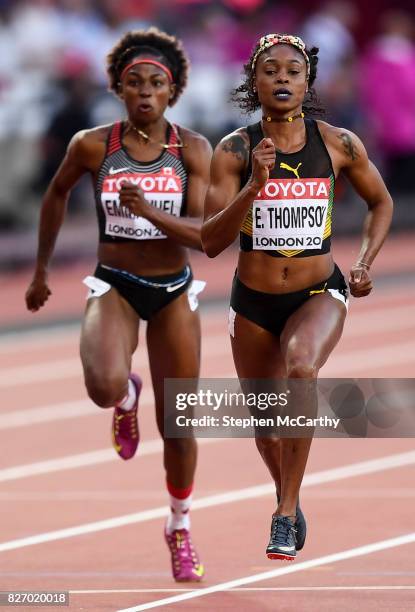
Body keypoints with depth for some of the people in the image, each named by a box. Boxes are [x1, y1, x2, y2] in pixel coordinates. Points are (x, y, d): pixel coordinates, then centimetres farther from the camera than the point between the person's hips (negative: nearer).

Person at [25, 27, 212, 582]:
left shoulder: (193, 150, -9)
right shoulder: (93, 146, -8)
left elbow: (205, 235, -15)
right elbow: (57, 194, 12)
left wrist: (149, 212, -31)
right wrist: (41, 270, 17)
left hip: (174, 291, 1)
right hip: (114, 287, -1)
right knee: (104, 386, -31)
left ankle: (181, 527, 32)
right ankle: (126, 399, 9)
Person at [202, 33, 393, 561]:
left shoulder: (339, 144, -5)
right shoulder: (234, 151, -8)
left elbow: (381, 204, 13)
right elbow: (210, 242, -14)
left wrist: (365, 261, -1)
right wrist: (254, 185, -26)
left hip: (319, 295, -2)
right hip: (253, 303, 2)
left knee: (301, 368, -34)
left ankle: (286, 516, -25)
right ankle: (288, 501, 49)